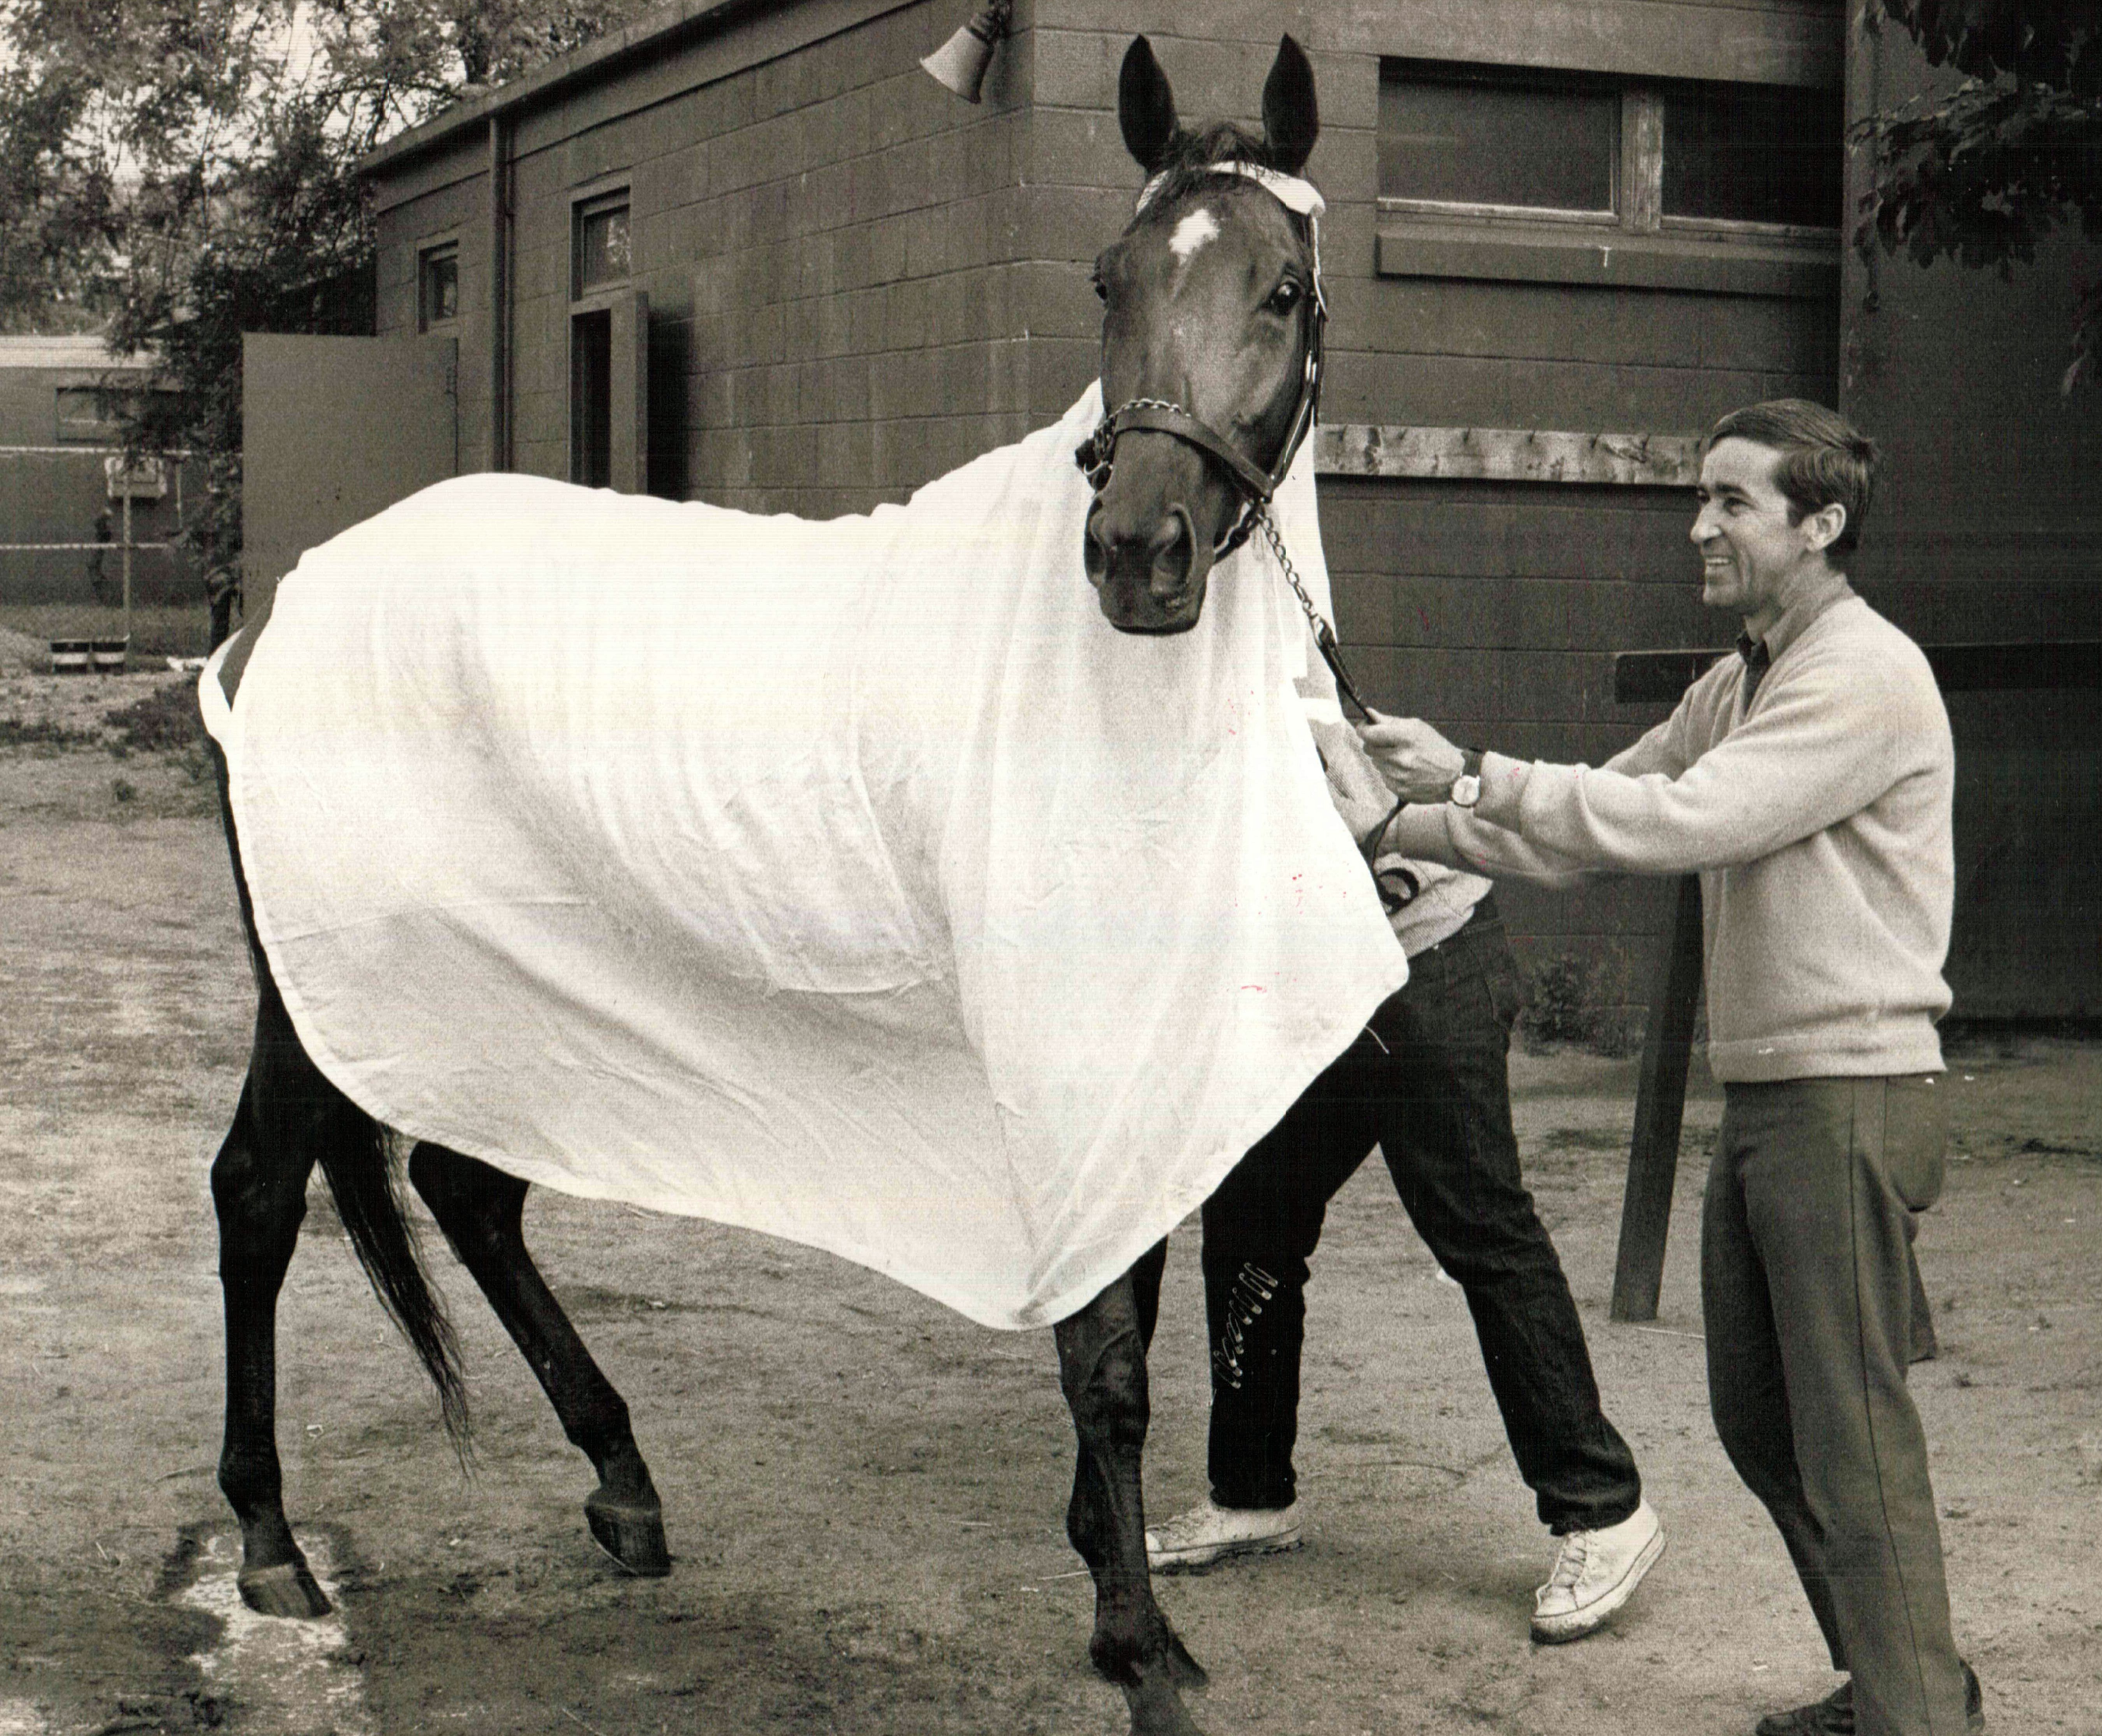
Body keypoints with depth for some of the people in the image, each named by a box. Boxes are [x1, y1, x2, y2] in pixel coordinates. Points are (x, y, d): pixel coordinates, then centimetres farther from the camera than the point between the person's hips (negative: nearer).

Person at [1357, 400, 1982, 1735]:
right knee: (1762, 1424, 15)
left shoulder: (1866, 676, -14)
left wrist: (1474, 776, -19)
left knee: (1854, 1440, -6)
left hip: (1850, 1101, -10)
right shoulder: (1737, 686, 16)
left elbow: (1678, 824, -22)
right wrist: (1402, 827, 12)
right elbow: (1595, 832, 19)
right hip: (1763, 1101, 10)